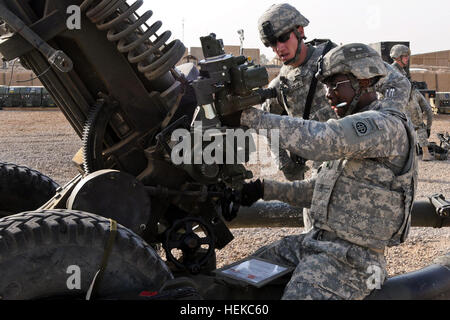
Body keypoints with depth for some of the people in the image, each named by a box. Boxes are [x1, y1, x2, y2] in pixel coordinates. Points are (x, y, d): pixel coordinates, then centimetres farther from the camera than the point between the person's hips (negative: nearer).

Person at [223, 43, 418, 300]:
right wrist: (266, 189, 8)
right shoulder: (357, 126, 16)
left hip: (349, 258, -9)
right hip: (317, 241, 9)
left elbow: (317, 139, -34)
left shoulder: (386, 126, -16)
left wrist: (250, 115, -29)